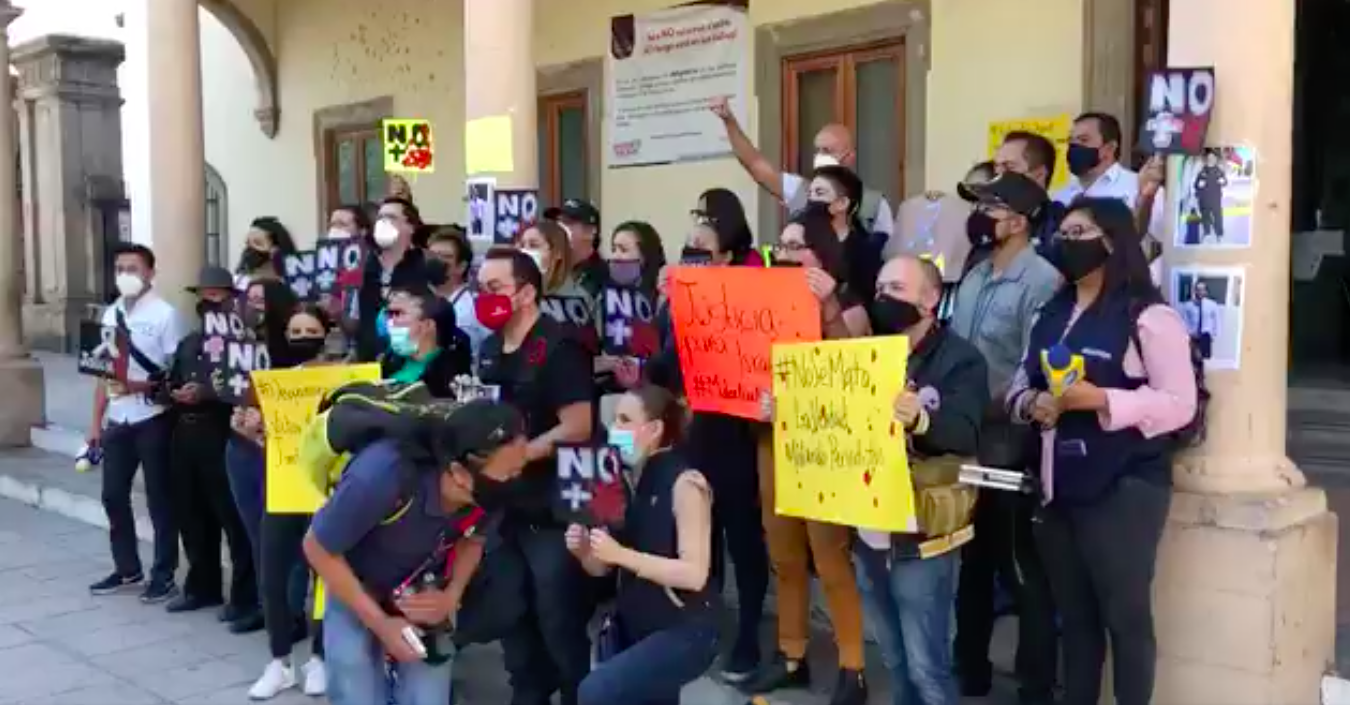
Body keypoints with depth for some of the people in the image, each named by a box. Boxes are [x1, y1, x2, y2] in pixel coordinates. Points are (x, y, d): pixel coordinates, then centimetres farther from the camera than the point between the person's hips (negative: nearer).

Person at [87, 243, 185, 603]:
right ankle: (127, 569, 27)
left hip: (152, 419, -6)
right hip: (117, 420, 6)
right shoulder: (111, 314, 10)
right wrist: (96, 420, 11)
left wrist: (138, 387, -25)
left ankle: (164, 575, 13)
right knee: (114, 495, 12)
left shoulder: (164, 314, -9)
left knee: (159, 498, 3)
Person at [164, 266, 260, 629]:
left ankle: (246, 595, 3)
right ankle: (202, 587, 24)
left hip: (221, 435, -7)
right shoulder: (188, 343, 21)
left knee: (233, 516, -4)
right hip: (185, 434, 8)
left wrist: (205, 394, -24)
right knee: (191, 514, 12)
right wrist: (171, 392, -4)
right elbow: (172, 383, 18)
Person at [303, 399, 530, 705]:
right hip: (356, 588, -3)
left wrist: (451, 597, -18)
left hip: (425, 594, 3)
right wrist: (381, 624, -19)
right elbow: (318, 548, -20)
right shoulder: (383, 476, -39)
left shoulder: (488, 491, -27)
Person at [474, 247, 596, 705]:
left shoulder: (558, 348, -15)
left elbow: (577, 427, -21)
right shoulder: (490, 349, 10)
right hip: (504, 502, 8)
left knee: (560, 618, -1)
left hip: (551, 507, -8)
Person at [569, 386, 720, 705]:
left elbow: (695, 574, -22)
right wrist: (583, 551, -12)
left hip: (684, 631, -7)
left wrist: (621, 554, -27)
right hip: (630, 626, 7)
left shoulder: (685, 483, -16)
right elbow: (603, 568, 10)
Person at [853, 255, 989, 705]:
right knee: (894, 661, 17)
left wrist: (921, 419, -45)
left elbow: (965, 434, -24)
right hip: (870, 533, 6)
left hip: (920, 539, -6)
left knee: (926, 667, -2)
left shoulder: (959, 359, -8)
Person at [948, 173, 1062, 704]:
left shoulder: (1041, 281, -14)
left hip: (1009, 446, -8)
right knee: (971, 563, 19)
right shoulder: (973, 277, 12)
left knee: (1022, 572, 3)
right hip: (963, 440, 8)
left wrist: (997, 410, -23)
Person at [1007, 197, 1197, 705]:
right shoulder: (1051, 314, 15)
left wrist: (1100, 400, -23)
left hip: (1124, 488, -7)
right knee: (1073, 613, 14)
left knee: (1125, 613, 2)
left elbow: (1179, 404, -14)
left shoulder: (1147, 316, -8)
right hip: (1060, 485, 7)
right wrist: (1031, 404, -6)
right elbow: (1019, 384, 17)